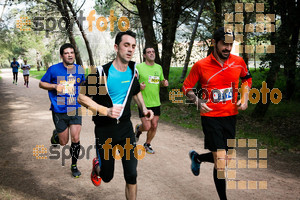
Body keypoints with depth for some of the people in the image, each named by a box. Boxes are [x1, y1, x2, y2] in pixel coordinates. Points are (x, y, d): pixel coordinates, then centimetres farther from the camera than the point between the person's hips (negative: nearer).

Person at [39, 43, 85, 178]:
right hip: (59, 111, -2)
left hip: (75, 110, 2)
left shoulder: (80, 69, 3)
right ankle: (55, 135, 44)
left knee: (75, 139, -3)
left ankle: (74, 166, 19)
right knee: (63, 142, 6)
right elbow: (42, 83, 4)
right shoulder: (54, 69, -6)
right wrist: (55, 86, -14)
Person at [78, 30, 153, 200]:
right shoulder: (101, 72, -16)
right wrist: (106, 111, -27)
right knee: (107, 177, 10)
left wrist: (144, 108, 3)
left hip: (126, 128, 4)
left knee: (131, 176, 0)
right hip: (104, 130, -3)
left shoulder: (133, 70, 1)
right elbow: (82, 98, -14)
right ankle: (97, 165, 46)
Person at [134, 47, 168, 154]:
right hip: (144, 102, -5)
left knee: (154, 126, 7)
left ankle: (147, 144, 30)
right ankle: (138, 129, 28)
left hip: (156, 102, 5)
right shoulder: (138, 67, -7)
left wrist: (164, 83, -2)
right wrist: (138, 86, -23)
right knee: (147, 126, -8)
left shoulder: (159, 67, 9)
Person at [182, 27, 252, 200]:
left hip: (231, 116, 5)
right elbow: (187, 87, 2)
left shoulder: (239, 62, -1)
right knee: (221, 162, -9)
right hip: (211, 116, -4)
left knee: (227, 158, 15)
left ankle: (197, 157, 44)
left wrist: (245, 98, 3)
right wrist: (198, 101, -16)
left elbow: (247, 78, 19)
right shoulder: (200, 65, -10)